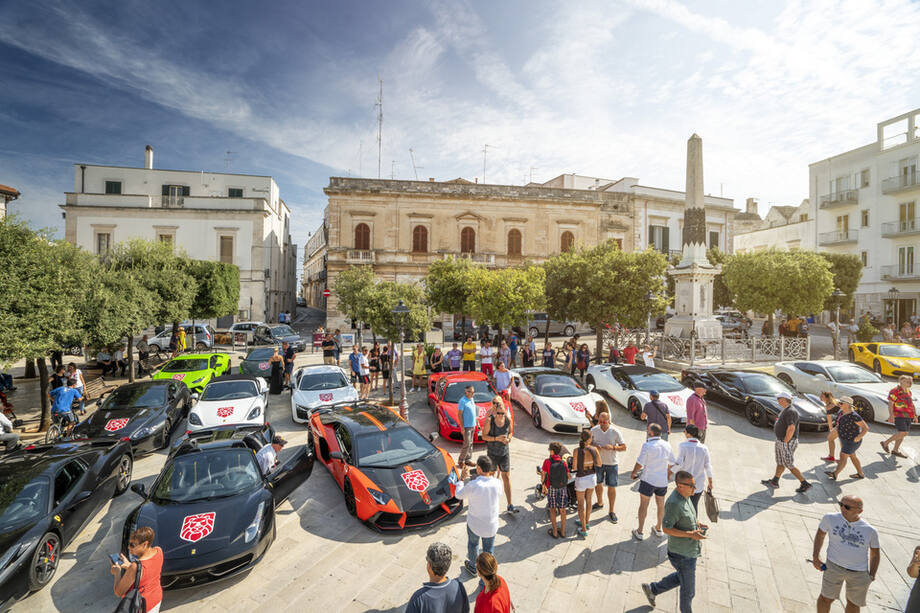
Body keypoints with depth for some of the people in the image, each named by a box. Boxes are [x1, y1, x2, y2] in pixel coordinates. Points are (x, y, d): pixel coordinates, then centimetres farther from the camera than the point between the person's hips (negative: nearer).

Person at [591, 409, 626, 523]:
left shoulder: (615, 432, -15)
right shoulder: (594, 430, -9)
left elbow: (624, 447, -10)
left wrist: (612, 447, -27)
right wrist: (594, 446, -21)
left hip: (611, 463, -2)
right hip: (597, 462, 2)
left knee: (611, 487, 5)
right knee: (598, 484, 19)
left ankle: (611, 511, 22)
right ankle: (600, 502, 44)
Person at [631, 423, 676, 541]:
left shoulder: (647, 445, -20)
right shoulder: (667, 445, -4)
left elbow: (640, 463, -17)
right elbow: (673, 463, 8)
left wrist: (633, 473, 0)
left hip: (648, 480, -5)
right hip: (662, 481, 5)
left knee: (643, 505, 9)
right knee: (661, 505, 22)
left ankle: (640, 532, 18)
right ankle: (658, 529, 38)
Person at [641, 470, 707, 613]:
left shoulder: (685, 497, -1)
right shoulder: (674, 503, -31)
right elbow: (667, 528, -26)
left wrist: (696, 524, 0)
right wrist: (690, 534, -27)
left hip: (689, 551, 9)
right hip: (682, 555, -9)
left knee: (681, 578, 27)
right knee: (688, 590, 12)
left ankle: (652, 589, 41)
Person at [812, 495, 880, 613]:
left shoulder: (870, 530, -6)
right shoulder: (830, 518, -9)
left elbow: (875, 554, 9)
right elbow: (820, 534, 6)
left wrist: (871, 575, 4)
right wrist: (815, 556, -1)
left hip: (860, 573, 1)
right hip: (834, 566, -1)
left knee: (854, 603, 18)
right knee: (826, 597, 4)